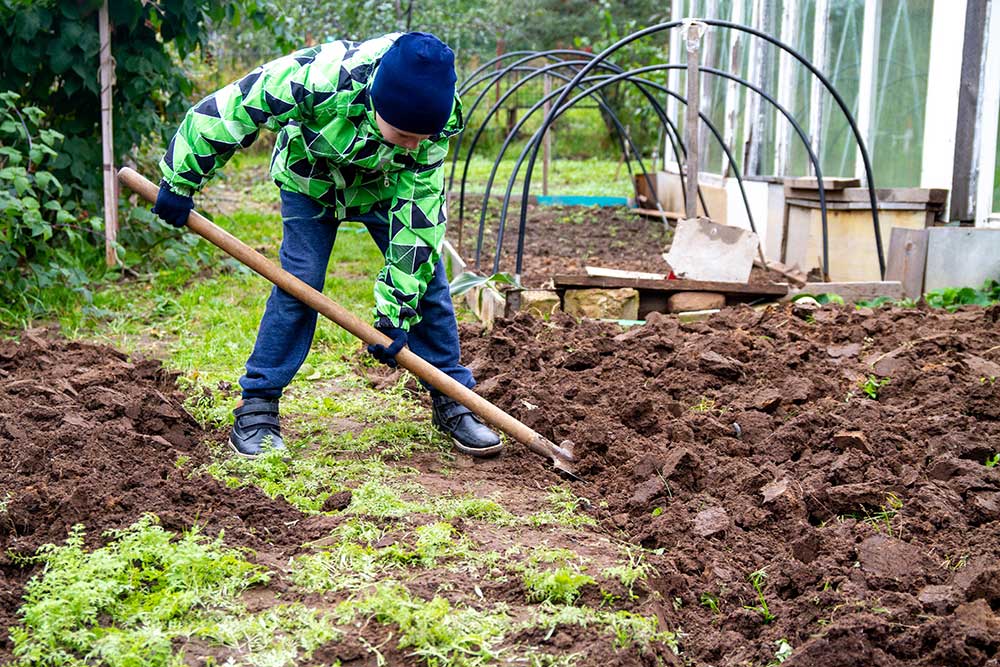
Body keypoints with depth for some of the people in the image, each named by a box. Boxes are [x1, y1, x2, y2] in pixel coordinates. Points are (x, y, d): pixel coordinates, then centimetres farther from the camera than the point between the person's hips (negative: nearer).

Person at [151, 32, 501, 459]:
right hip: (311, 183, -2)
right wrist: (180, 181, -19)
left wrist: (396, 311, -30)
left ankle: (452, 401, 8)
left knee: (427, 283, -5)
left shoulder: (435, 121, -33)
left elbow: (419, 210, -28)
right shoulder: (318, 78, -43)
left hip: (387, 188, 2)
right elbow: (227, 109, -31)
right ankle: (257, 406, -1)